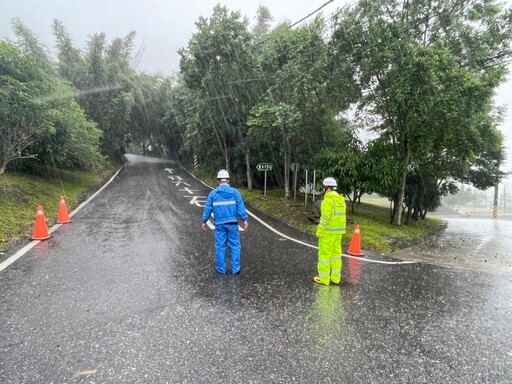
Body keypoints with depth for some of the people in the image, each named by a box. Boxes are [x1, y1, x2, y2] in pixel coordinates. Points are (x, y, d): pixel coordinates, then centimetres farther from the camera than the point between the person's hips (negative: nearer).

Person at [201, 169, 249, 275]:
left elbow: (208, 209, 5)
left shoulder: (213, 193, 2)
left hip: (219, 224, 1)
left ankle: (221, 269, 16)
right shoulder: (235, 192, -2)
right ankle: (235, 269, 9)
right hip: (232, 223, -1)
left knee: (220, 246, 9)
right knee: (235, 246, 7)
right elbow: (240, 207, -8)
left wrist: (204, 221, 14)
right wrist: (245, 219, -9)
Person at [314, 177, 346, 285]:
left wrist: (319, 232, -15)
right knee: (335, 253, 14)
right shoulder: (340, 199, 9)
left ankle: (324, 278, 9)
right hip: (337, 231, 9)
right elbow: (341, 217, 13)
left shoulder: (328, 199, -19)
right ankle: (335, 277, 19)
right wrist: (338, 231, 20)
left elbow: (325, 218, -22)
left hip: (328, 231, -8)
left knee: (324, 254, 1)